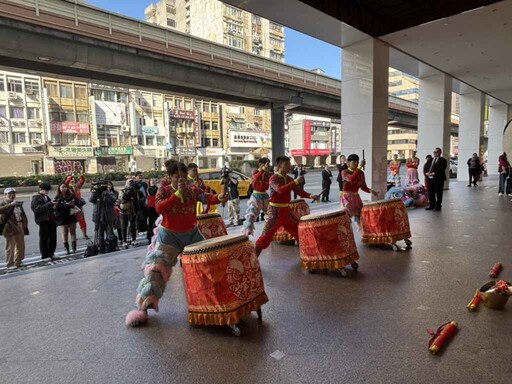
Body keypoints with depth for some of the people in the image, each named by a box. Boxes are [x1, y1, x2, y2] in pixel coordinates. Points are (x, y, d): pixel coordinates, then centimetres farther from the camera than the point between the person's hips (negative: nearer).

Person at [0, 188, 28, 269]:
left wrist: (24, 224, 14)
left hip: (20, 226, 7)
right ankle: (10, 264, 11)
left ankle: (18, 261, 27)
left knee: (21, 245, 13)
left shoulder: (17, 202, 14)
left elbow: (22, 213, 20)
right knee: (10, 247, 0)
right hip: (10, 227, -7)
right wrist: (11, 204, -32)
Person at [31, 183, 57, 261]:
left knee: (53, 237, 9)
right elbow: (38, 209, -20)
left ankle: (51, 253, 19)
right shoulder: (36, 199, -5)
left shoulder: (47, 197, 19)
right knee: (44, 238, -2)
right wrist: (49, 204, -24)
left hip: (51, 220, 8)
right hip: (43, 221, -7)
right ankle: (45, 254, 6)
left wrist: (53, 208, 7)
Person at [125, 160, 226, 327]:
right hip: (169, 235, -3)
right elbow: (159, 208, -28)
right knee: (156, 268, -7)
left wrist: (219, 198, -38)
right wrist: (178, 193, -34)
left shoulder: (193, 189, -3)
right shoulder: (164, 191, -11)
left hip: (192, 233, 4)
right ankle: (143, 307, 6)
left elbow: (206, 197, -16)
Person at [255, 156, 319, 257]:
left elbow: (298, 191, 8)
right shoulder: (273, 178, -15)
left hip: (286, 211, 7)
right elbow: (281, 190, -33)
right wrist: (295, 181, -36)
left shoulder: (289, 179, 7)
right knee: (266, 236, -8)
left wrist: (310, 196, -9)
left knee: (300, 229, 14)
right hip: (275, 212, -7)